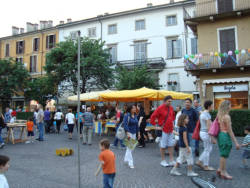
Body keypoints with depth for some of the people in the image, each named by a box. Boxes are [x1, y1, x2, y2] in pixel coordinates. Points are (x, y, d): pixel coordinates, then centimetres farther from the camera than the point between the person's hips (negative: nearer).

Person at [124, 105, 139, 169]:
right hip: (129, 133, -7)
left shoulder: (135, 116, 9)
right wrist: (127, 133, -25)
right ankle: (130, 163, 1)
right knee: (129, 147, -5)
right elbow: (125, 125, -17)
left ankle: (126, 159, 31)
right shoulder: (127, 116, -11)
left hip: (134, 133, 7)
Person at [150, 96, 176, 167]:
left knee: (171, 145, 10)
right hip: (163, 130, -6)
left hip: (171, 129, 6)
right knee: (163, 146, 5)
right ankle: (163, 161, 18)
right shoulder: (160, 108, -13)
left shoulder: (171, 108, 6)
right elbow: (152, 117, -13)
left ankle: (171, 161, 20)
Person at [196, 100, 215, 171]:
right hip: (206, 133, -9)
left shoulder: (202, 114, 11)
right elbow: (208, 127, -22)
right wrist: (212, 138, -19)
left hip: (202, 132, 9)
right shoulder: (207, 115, -18)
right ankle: (206, 166, 14)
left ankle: (199, 162, 20)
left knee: (209, 149, 18)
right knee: (207, 150, 3)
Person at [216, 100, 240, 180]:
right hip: (225, 136, -9)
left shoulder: (220, 116, 8)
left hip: (220, 135, 9)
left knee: (223, 154, 20)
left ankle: (220, 169, 30)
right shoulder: (227, 117, -18)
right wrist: (236, 142, -13)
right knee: (224, 155, 4)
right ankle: (223, 173, 16)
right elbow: (230, 131, -17)